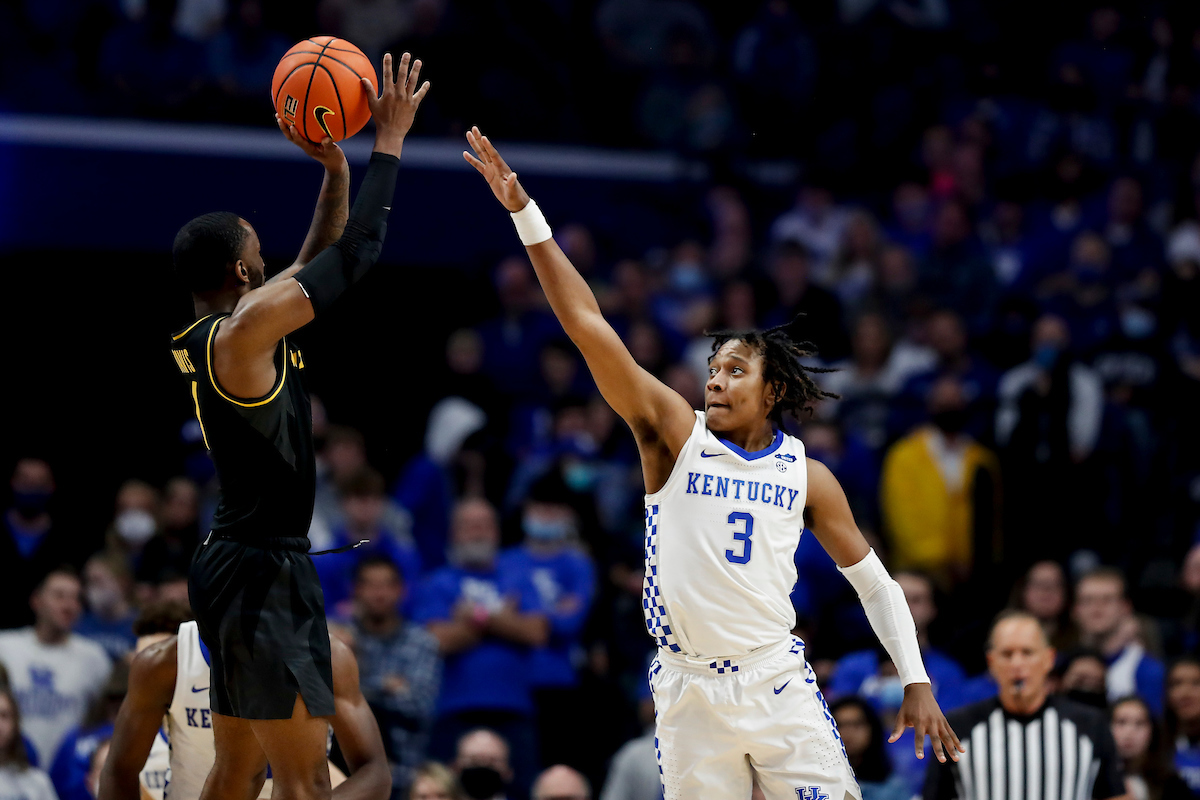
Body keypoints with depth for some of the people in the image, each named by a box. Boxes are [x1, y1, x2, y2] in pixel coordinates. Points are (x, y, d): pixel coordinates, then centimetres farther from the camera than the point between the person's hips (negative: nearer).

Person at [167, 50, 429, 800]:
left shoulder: (220, 334, 11)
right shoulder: (244, 329, -16)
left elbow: (321, 262, 21)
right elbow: (357, 253, -14)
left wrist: (336, 170, 11)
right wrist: (390, 141, -6)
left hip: (239, 567, 10)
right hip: (265, 574, -10)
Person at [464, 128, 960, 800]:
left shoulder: (808, 477, 4)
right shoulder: (677, 434, 0)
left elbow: (875, 583, 11)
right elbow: (588, 326, -7)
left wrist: (917, 682, 1)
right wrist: (526, 214, -14)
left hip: (778, 686, 0)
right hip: (689, 691, 0)